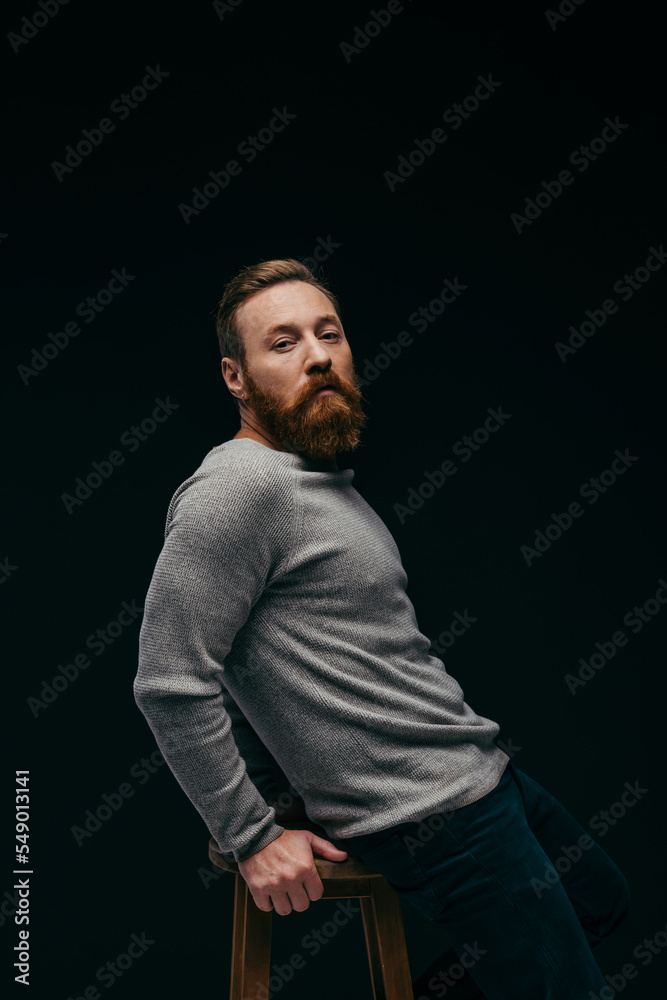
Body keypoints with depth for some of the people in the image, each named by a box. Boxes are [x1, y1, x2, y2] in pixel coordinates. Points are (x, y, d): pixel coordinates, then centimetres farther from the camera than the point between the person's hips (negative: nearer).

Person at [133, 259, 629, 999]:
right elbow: (170, 683, -23)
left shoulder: (326, 483, 10)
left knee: (602, 899, 26)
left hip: (482, 772, 9)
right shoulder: (237, 488, -20)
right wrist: (253, 838, -16)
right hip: (434, 815, -9)